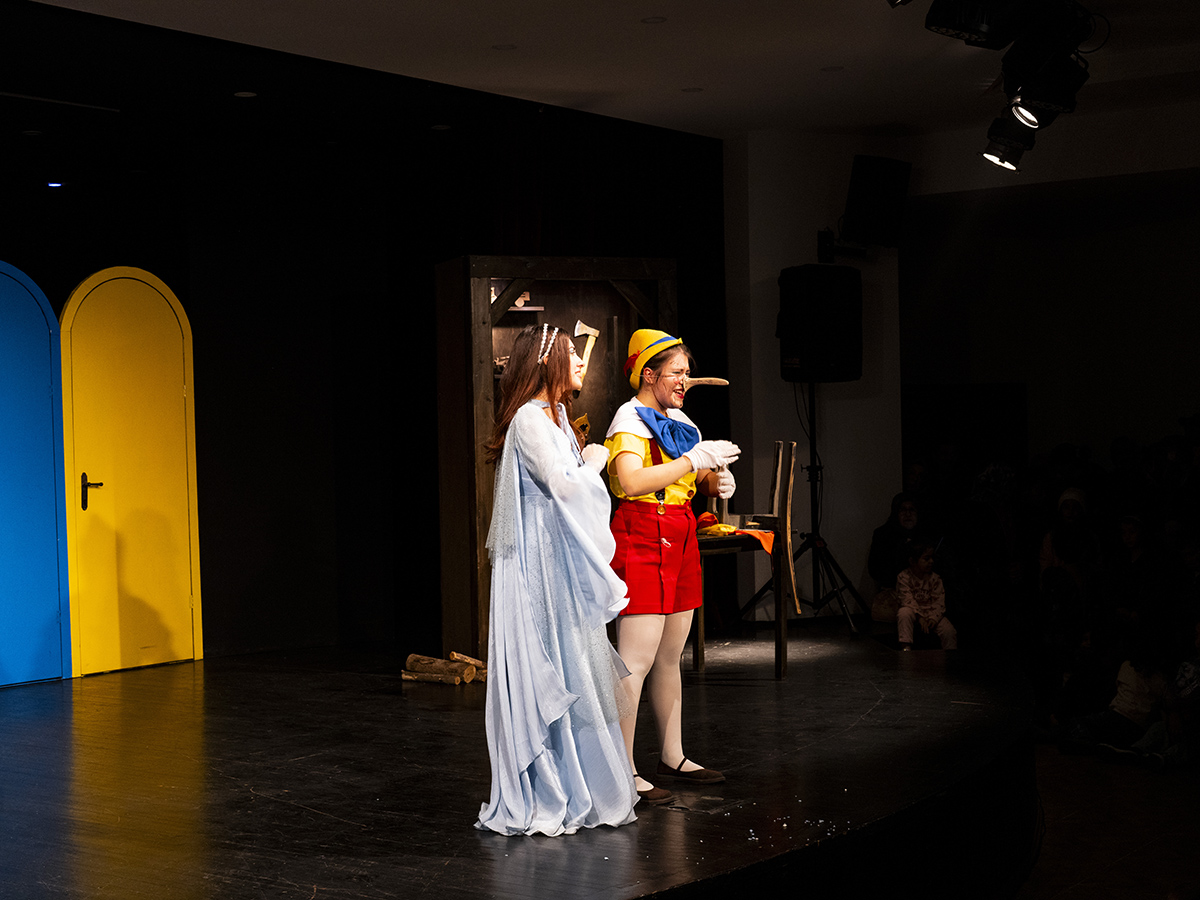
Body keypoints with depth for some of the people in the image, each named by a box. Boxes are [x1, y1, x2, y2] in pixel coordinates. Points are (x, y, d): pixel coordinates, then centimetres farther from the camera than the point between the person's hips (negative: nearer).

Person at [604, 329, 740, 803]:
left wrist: (716, 480, 3)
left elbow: (694, 478, 27)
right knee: (637, 658, -11)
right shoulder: (630, 419, -9)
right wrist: (695, 460, -22)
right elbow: (631, 482, -25)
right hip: (642, 541, -9)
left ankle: (673, 756, 23)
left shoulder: (679, 419, 18)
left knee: (670, 655, 14)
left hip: (679, 541, 9)